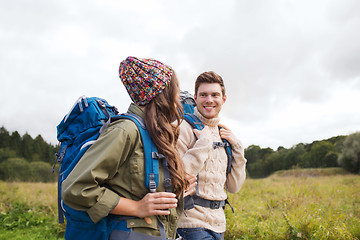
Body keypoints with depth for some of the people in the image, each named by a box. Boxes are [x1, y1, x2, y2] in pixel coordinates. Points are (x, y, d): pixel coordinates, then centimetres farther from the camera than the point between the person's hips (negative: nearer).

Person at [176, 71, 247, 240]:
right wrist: (203, 143, -17)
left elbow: (234, 187, 10)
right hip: (191, 221, -6)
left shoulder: (223, 134, 11)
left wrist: (236, 147, 2)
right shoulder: (184, 129, -9)